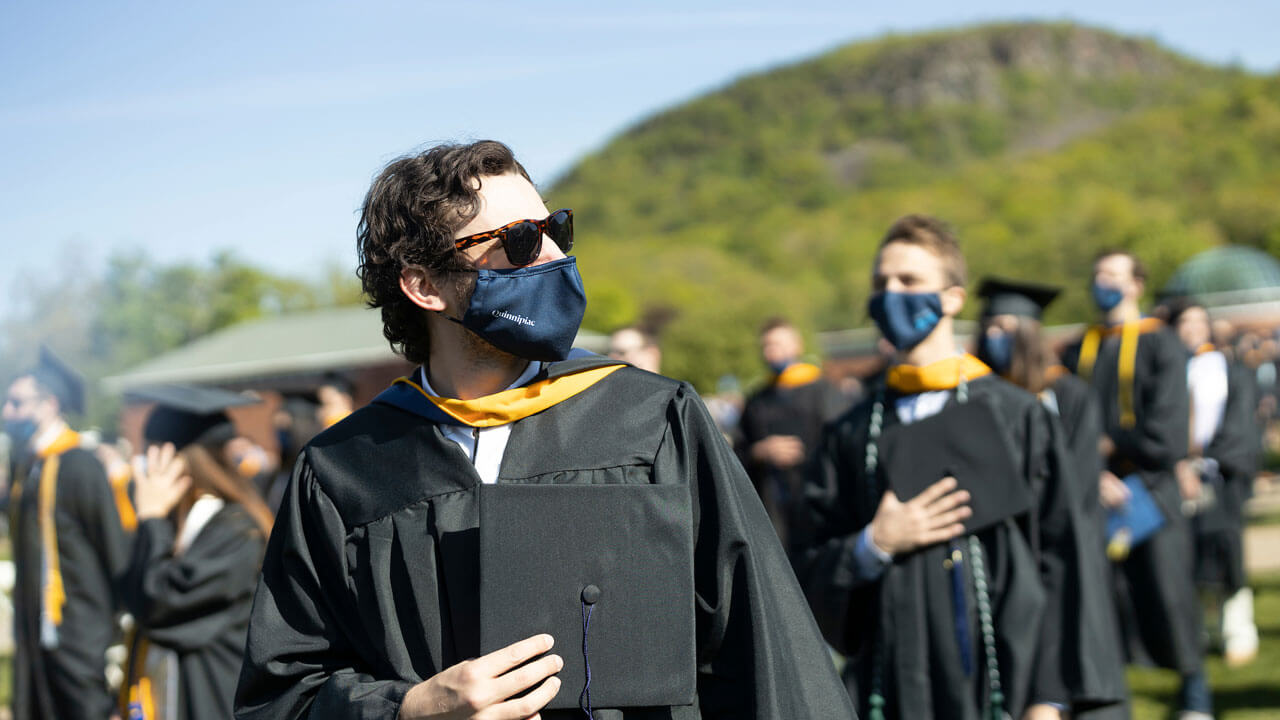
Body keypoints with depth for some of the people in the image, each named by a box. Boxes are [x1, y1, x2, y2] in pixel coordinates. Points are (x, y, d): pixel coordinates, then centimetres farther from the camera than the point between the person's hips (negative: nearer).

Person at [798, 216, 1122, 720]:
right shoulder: (851, 435, 10)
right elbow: (814, 577, 9)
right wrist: (874, 545, -11)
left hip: (999, 676, -2)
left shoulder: (1015, 417, 2)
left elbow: (1061, 558, -1)